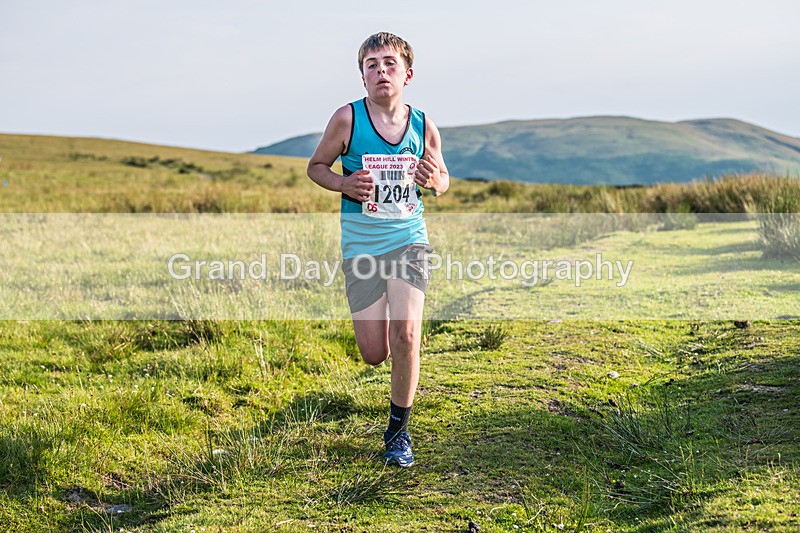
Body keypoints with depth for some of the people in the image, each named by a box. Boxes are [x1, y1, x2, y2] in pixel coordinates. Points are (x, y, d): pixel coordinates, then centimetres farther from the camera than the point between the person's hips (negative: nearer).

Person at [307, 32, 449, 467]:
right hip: (361, 245, -1)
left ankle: (398, 432, 8)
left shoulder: (424, 127, 0)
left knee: (406, 336, -13)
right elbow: (316, 166, 6)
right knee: (374, 354, 1)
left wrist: (435, 182, -9)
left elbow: (443, 178, 15)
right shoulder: (347, 119, -7)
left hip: (409, 240, 1)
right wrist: (344, 184, -15)